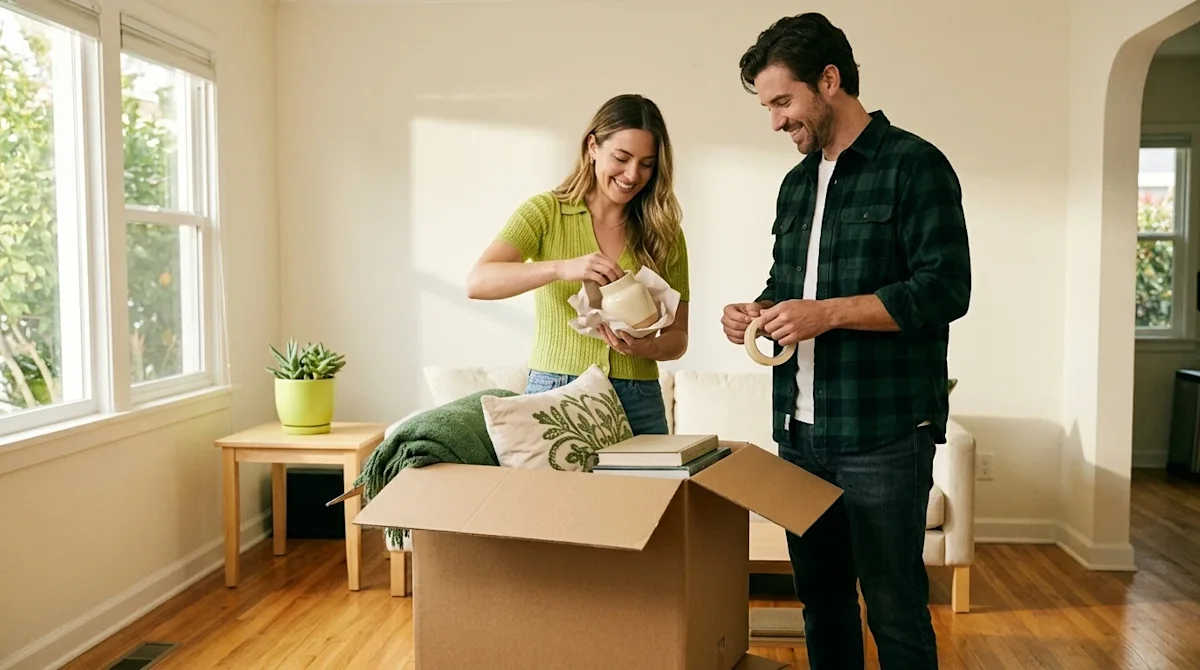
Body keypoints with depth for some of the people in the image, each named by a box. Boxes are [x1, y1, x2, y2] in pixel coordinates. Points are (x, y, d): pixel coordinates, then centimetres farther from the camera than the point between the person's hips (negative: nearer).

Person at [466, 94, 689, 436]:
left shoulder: (665, 232, 6)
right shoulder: (546, 212, -1)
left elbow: (678, 336, 8)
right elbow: (478, 282, -15)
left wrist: (648, 348, -15)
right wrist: (562, 267, -28)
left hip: (638, 406, 2)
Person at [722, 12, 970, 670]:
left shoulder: (914, 165, -6)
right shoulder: (796, 183, 16)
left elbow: (946, 289, -15)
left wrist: (827, 313, -20)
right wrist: (757, 313, 2)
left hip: (883, 435, -7)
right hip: (800, 431, 7)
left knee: (894, 611, 3)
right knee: (820, 597, 16)